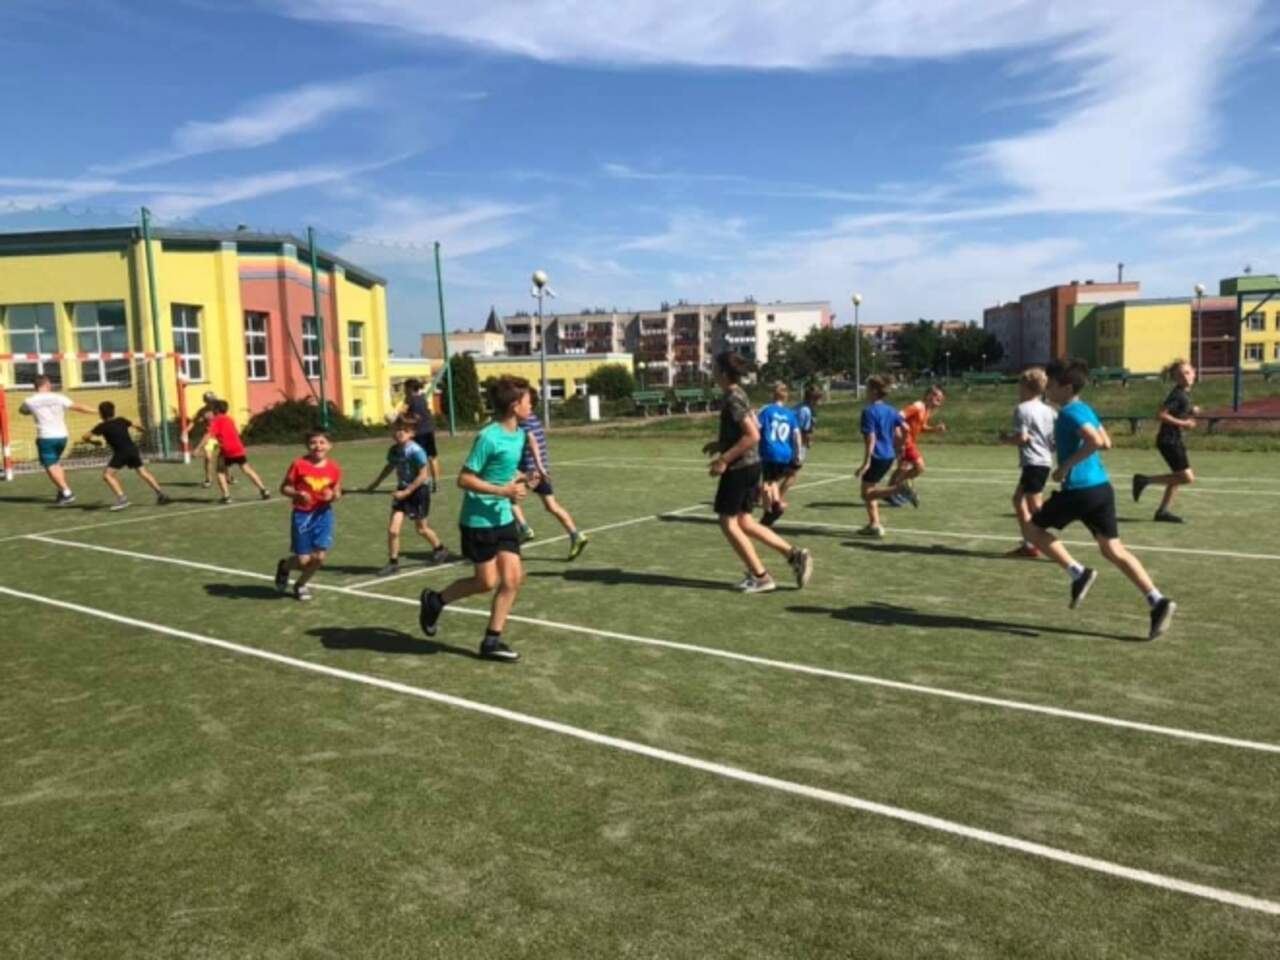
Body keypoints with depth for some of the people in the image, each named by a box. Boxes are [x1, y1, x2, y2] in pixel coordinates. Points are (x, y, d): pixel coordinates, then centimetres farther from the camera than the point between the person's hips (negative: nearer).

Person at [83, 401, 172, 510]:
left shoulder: (103, 426, -1)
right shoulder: (120, 420, 14)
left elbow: (86, 437, -4)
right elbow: (135, 425, 31)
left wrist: (94, 441, 19)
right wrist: (140, 429, 55)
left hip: (121, 453, -6)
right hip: (133, 450, 6)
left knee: (107, 475, -4)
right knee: (143, 472, 18)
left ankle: (122, 498, -19)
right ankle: (161, 494, 17)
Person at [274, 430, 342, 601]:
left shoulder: (334, 468, -1)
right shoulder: (299, 464, -10)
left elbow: (337, 493, 9)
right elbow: (284, 488, -4)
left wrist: (333, 496, -14)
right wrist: (298, 494, -23)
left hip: (323, 514, 3)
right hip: (302, 515, -2)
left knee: (320, 556, -5)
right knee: (303, 560, -1)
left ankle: (301, 585, 23)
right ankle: (284, 567, 37)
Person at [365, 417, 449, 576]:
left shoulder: (416, 451, -22)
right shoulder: (394, 450, -3)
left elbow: (423, 475, -21)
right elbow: (390, 467, 17)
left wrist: (406, 492, -23)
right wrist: (375, 484, 20)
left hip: (419, 490, -5)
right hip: (402, 491, 5)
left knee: (420, 528, 13)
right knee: (393, 529, -5)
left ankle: (440, 549, 39)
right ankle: (393, 563, 8)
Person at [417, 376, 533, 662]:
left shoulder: (519, 434, 5)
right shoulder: (488, 437, -20)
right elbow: (464, 479, -19)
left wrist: (519, 479, 2)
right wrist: (502, 491, -23)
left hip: (504, 517, 8)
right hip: (479, 520, -8)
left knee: (513, 578, 2)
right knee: (487, 581, 2)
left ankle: (492, 641, 13)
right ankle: (434, 601, 27)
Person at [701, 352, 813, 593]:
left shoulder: (732, 399, -17)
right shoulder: (739, 395, 12)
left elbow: (753, 436, -24)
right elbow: (752, 429, 22)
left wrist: (724, 459, -23)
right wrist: (721, 443, 18)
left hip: (739, 467, -9)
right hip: (750, 465, 9)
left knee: (728, 522, 1)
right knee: (744, 522, 14)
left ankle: (760, 577, 5)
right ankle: (794, 555, 10)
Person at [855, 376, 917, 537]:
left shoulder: (869, 411, -14)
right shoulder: (890, 410, 9)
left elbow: (870, 438, -20)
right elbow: (905, 428, 10)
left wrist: (866, 462, -20)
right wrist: (897, 447, 22)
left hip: (876, 456, -8)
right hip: (889, 456, 8)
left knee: (867, 493, -1)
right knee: (869, 491, 18)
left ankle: (900, 488, -22)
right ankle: (874, 525, 14)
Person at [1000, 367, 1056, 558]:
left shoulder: (1022, 409, -9)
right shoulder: (1049, 411, 12)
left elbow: (1022, 437, -17)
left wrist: (1006, 438, -1)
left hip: (1033, 462, -9)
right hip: (1046, 461, 9)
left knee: (1035, 506, -5)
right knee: (1018, 498, 20)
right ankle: (1027, 543, 24)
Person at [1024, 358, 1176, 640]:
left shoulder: (1069, 413, -12)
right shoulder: (1086, 409, 16)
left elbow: (1096, 441, -27)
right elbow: (1106, 442, 26)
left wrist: (1066, 465, -20)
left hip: (1079, 490, -9)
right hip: (1102, 487, 9)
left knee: (1034, 528, 9)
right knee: (1113, 550, 11)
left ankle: (1078, 573, 0)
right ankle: (1157, 601, 5)